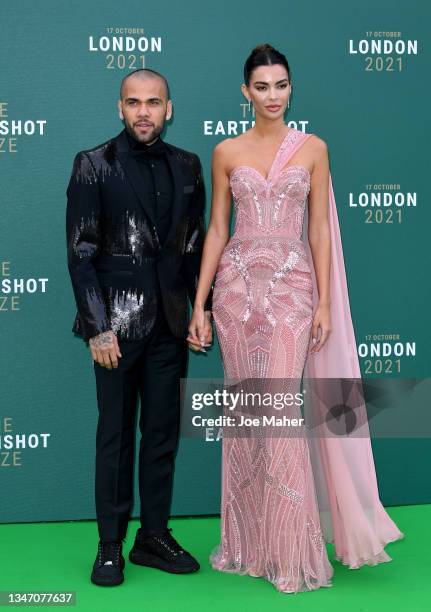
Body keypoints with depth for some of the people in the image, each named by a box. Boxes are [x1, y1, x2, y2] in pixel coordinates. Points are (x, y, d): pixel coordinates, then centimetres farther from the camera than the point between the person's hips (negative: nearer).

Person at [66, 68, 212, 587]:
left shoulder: (186, 167, 8)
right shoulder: (93, 166, -4)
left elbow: (194, 246, 13)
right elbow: (80, 254, -7)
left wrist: (205, 311, 6)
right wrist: (98, 329, -12)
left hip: (168, 324, 4)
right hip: (117, 324, -4)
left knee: (163, 433, 10)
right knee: (115, 436, 5)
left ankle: (154, 537, 23)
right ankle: (110, 545, 18)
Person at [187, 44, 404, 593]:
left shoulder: (313, 148, 5)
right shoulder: (226, 152, 7)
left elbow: (320, 228, 3)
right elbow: (216, 229, 7)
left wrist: (324, 301, -4)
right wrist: (199, 303, 1)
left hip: (293, 285, -2)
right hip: (237, 284, 2)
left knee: (281, 408, -8)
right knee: (244, 410, 6)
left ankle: (292, 549, 5)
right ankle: (249, 539, 20)